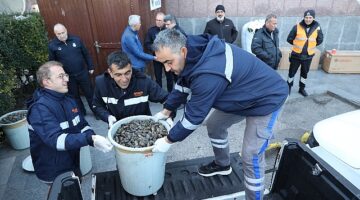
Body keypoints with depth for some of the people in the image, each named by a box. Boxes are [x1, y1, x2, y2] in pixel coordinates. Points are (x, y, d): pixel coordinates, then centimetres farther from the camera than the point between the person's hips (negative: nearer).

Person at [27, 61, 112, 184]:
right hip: (54, 174, -7)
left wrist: (93, 139, -19)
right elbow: (55, 139, -34)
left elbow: (82, 125, 2)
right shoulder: (40, 108, -23)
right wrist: (90, 139, -46)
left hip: (73, 165, 7)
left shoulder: (69, 100, 2)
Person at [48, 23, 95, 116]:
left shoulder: (76, 39, -4)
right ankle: (81, 113, 32)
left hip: (82, 73, 0)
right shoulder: (52, 45, -6)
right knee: (74, 96, 14)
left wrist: (90, 67, 6)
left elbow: (86, 54, 4)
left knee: (89, 93, 9)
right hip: (68, 76, 0)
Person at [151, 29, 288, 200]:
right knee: (214, 125, 16)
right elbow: (182, 86, 4)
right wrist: (165, 112, 9)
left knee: (251, 157, -8)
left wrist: (168, 140, -14)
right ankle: (222, 165, 40)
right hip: (243, 96, 9)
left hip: (266, 99, -9)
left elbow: (194, 115, -28)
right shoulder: (195, 52, -11)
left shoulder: (208, 74, -39)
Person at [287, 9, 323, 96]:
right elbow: (289, 39, -3)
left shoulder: (317, 28, -5)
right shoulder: (297, 27, -12)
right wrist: (297, 45, 6)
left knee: (304, 73, 16)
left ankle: (302, 88, 32)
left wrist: (311, 45, 8)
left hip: (308, 56, 2)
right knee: (292, 72, 7)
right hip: (296, 55, -2)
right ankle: (289, 86, 26)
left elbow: (320, 40, 10)